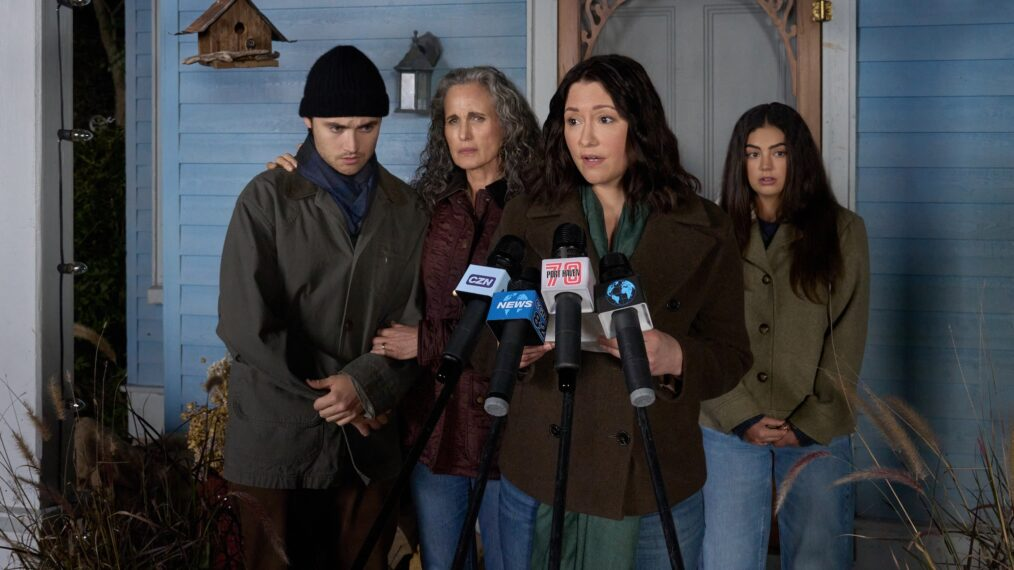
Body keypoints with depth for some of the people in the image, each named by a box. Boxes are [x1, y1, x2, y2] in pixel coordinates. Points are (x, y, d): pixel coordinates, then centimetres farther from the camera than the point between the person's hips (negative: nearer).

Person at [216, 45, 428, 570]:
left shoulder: (407, 209, 6)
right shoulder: (267, 199, -3)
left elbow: (416, 322, 2)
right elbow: (246, 323, -10)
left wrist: (363, 382, -15)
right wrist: (335, 391, -10)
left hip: (368, 445, 3)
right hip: (276, 440, -2)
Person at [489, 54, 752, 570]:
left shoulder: (705, 231, 3)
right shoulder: (525, 219, 6)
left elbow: (732, 357, 3)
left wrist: (676, 358, -18)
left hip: (657, 487, -1)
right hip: (540, 482, 1)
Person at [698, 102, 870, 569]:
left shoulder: (843, 230, 3)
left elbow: (847, 341, 0)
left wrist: (809, 424, -8)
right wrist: (743, 417, -10)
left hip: (818, 431, 0)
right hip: (730, 427, 0)